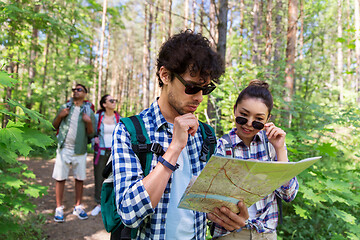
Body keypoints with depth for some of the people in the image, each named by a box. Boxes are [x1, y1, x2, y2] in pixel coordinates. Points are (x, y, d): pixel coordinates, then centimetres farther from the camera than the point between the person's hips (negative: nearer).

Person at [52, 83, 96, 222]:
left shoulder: (89, 111, 5)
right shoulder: (64, 107, 9)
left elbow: (91, 134, 3)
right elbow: (54, 126, 12)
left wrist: (89, 122, -15)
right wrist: (60, 116, -7)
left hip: (80, 150, 0)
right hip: (64, 149, 0)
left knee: (79, 179, 7)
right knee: (60, 178, 2)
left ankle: (78, 207, 21)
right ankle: (59, 208, 15)